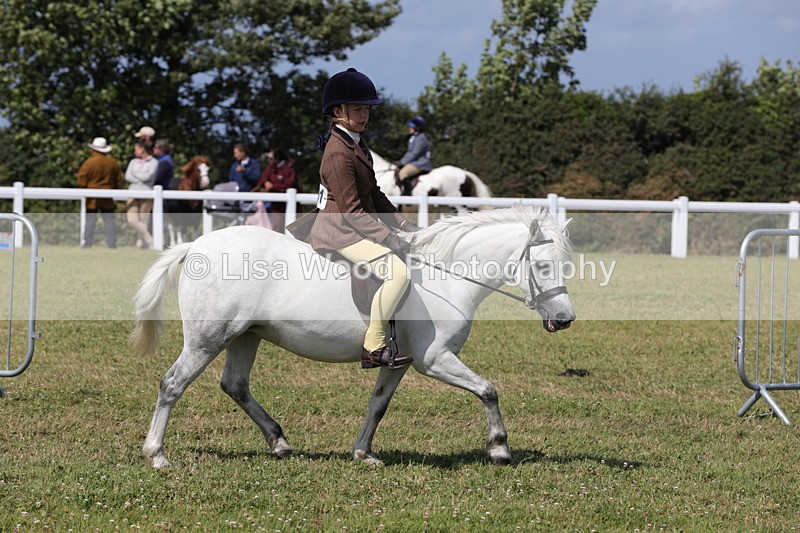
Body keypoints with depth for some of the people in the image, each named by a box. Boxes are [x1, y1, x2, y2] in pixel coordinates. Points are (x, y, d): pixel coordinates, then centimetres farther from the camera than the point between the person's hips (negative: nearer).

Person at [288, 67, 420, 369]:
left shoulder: (355, 144, 13)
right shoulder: (339, 153, -19)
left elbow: (374, 195, 18)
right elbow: (351, 211, -22)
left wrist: (404, 226, 10)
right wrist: (390, 239, -22)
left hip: (356, 227, 11)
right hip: (341, 233, -11)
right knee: (398, 272, -26)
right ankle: (374, 347, -19)